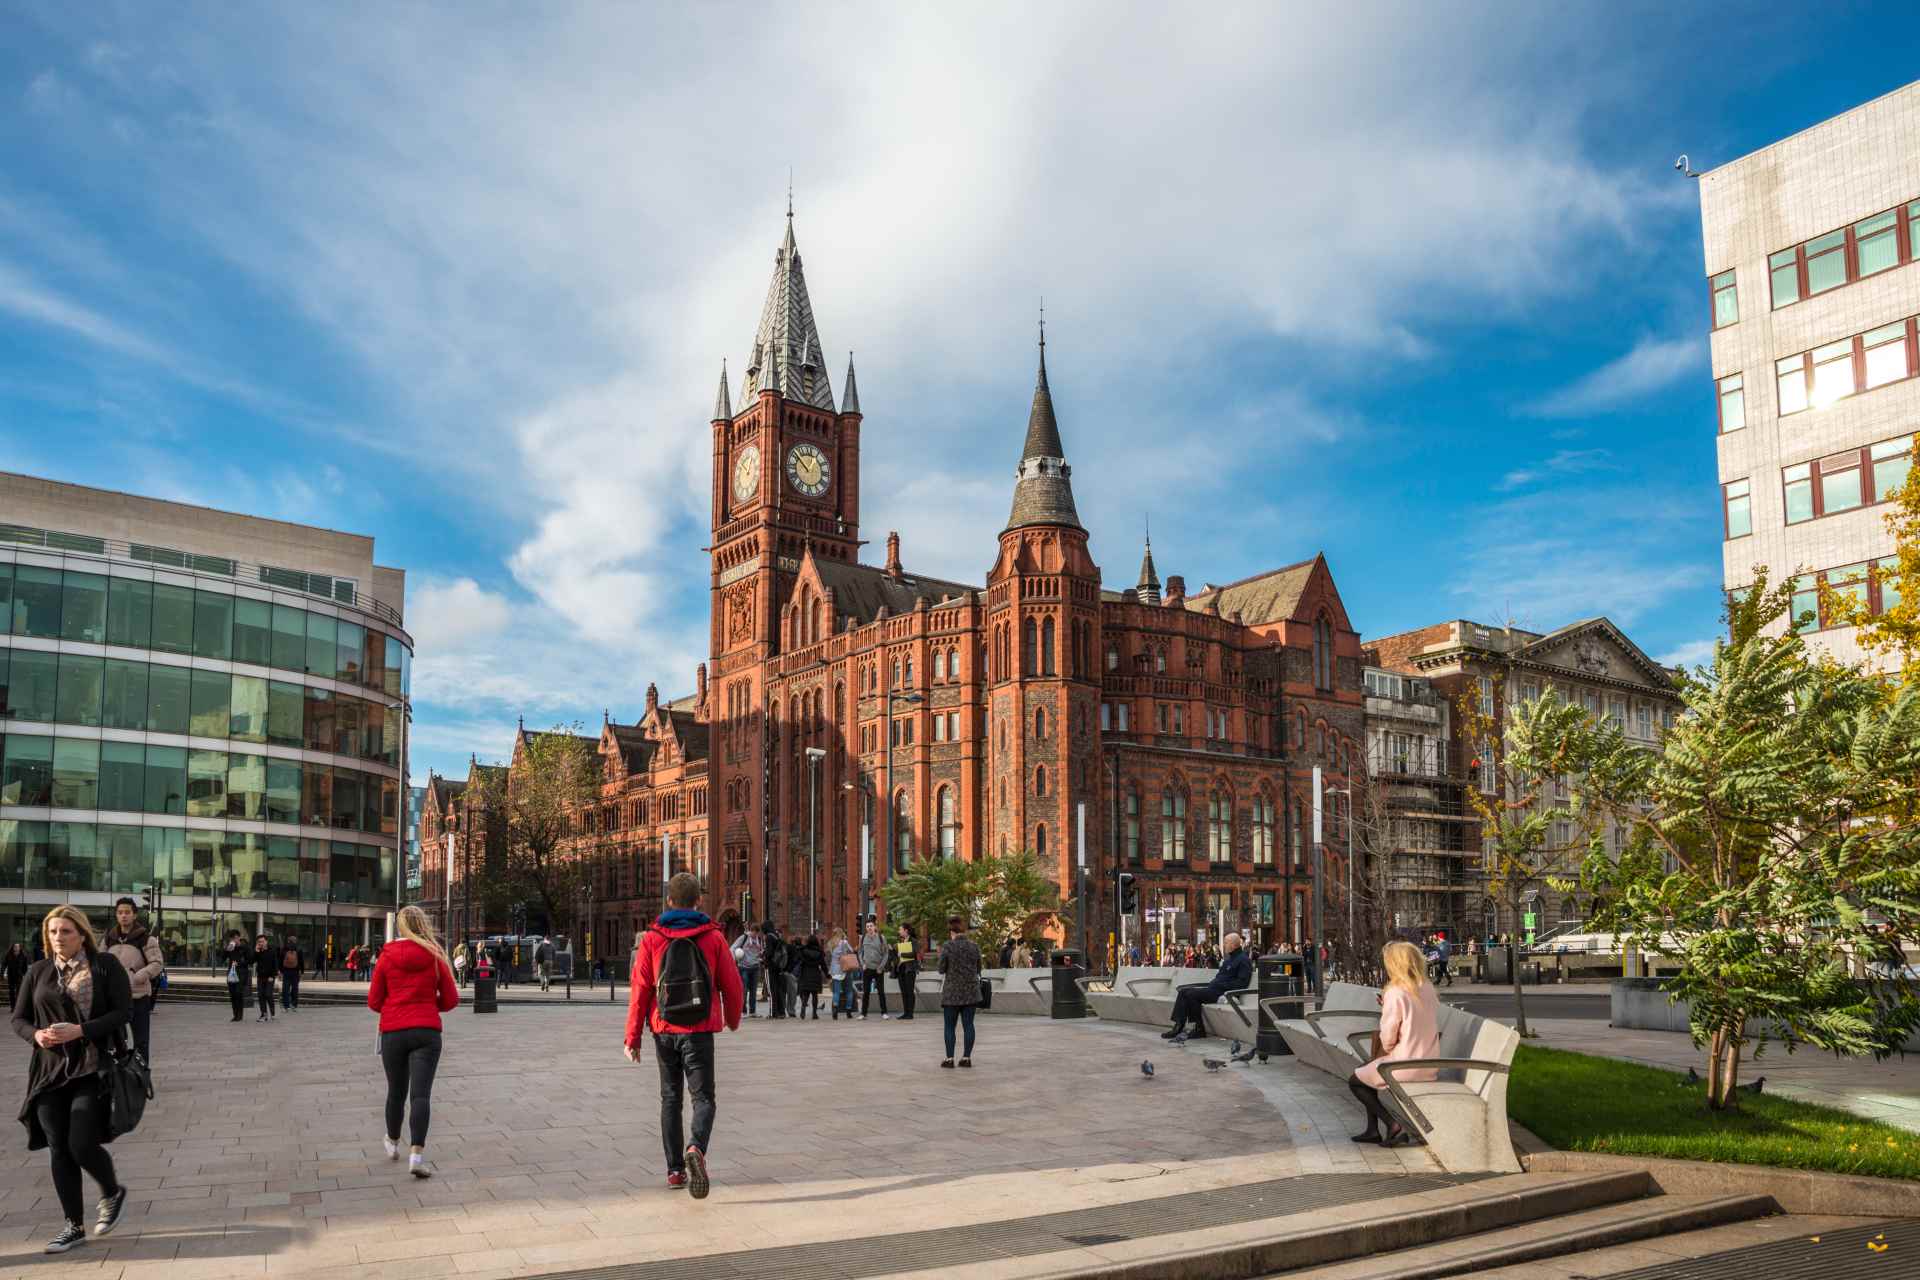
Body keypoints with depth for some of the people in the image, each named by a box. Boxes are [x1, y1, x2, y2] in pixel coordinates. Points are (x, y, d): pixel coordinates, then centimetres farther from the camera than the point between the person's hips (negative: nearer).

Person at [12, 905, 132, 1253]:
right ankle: (74, 1226, 19)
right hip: (50, 1073, 4)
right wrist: (36, 1034, -10)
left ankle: (112, 1192, 22)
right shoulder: (39, 971, 8)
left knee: (81, 1145, -10)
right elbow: (18, 1019, 11)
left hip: (92, 1071, -4)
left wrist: (79, 1030, -20)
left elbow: (123, 1012, -9)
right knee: (59, 1149, 6)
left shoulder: (106, 966, -4)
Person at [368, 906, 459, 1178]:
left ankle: (393, 1143, 37)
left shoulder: (386, 957, -1)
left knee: (396, 1091, 18)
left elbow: (373, 1002, 2)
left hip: (392, 1032, 1)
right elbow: (451, 1000, 2)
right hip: (427, 1031, -1)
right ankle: (416, 1155, -18)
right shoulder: (435, 957, -1)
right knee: (421, 1093, -6)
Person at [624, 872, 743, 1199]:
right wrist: (733, 1020, 20)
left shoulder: (652, 939, -1)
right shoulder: (713, 936, -2)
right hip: (699, 1030, -2)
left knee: (670, 1099, 15)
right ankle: (696, 1149, -26)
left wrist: (633, 1038, 1)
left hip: (664, 1030, 2)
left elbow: (640, 990, -3)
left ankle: (675, 1170, 17)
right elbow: (731, 984, 2)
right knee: (703, 1097, 2)